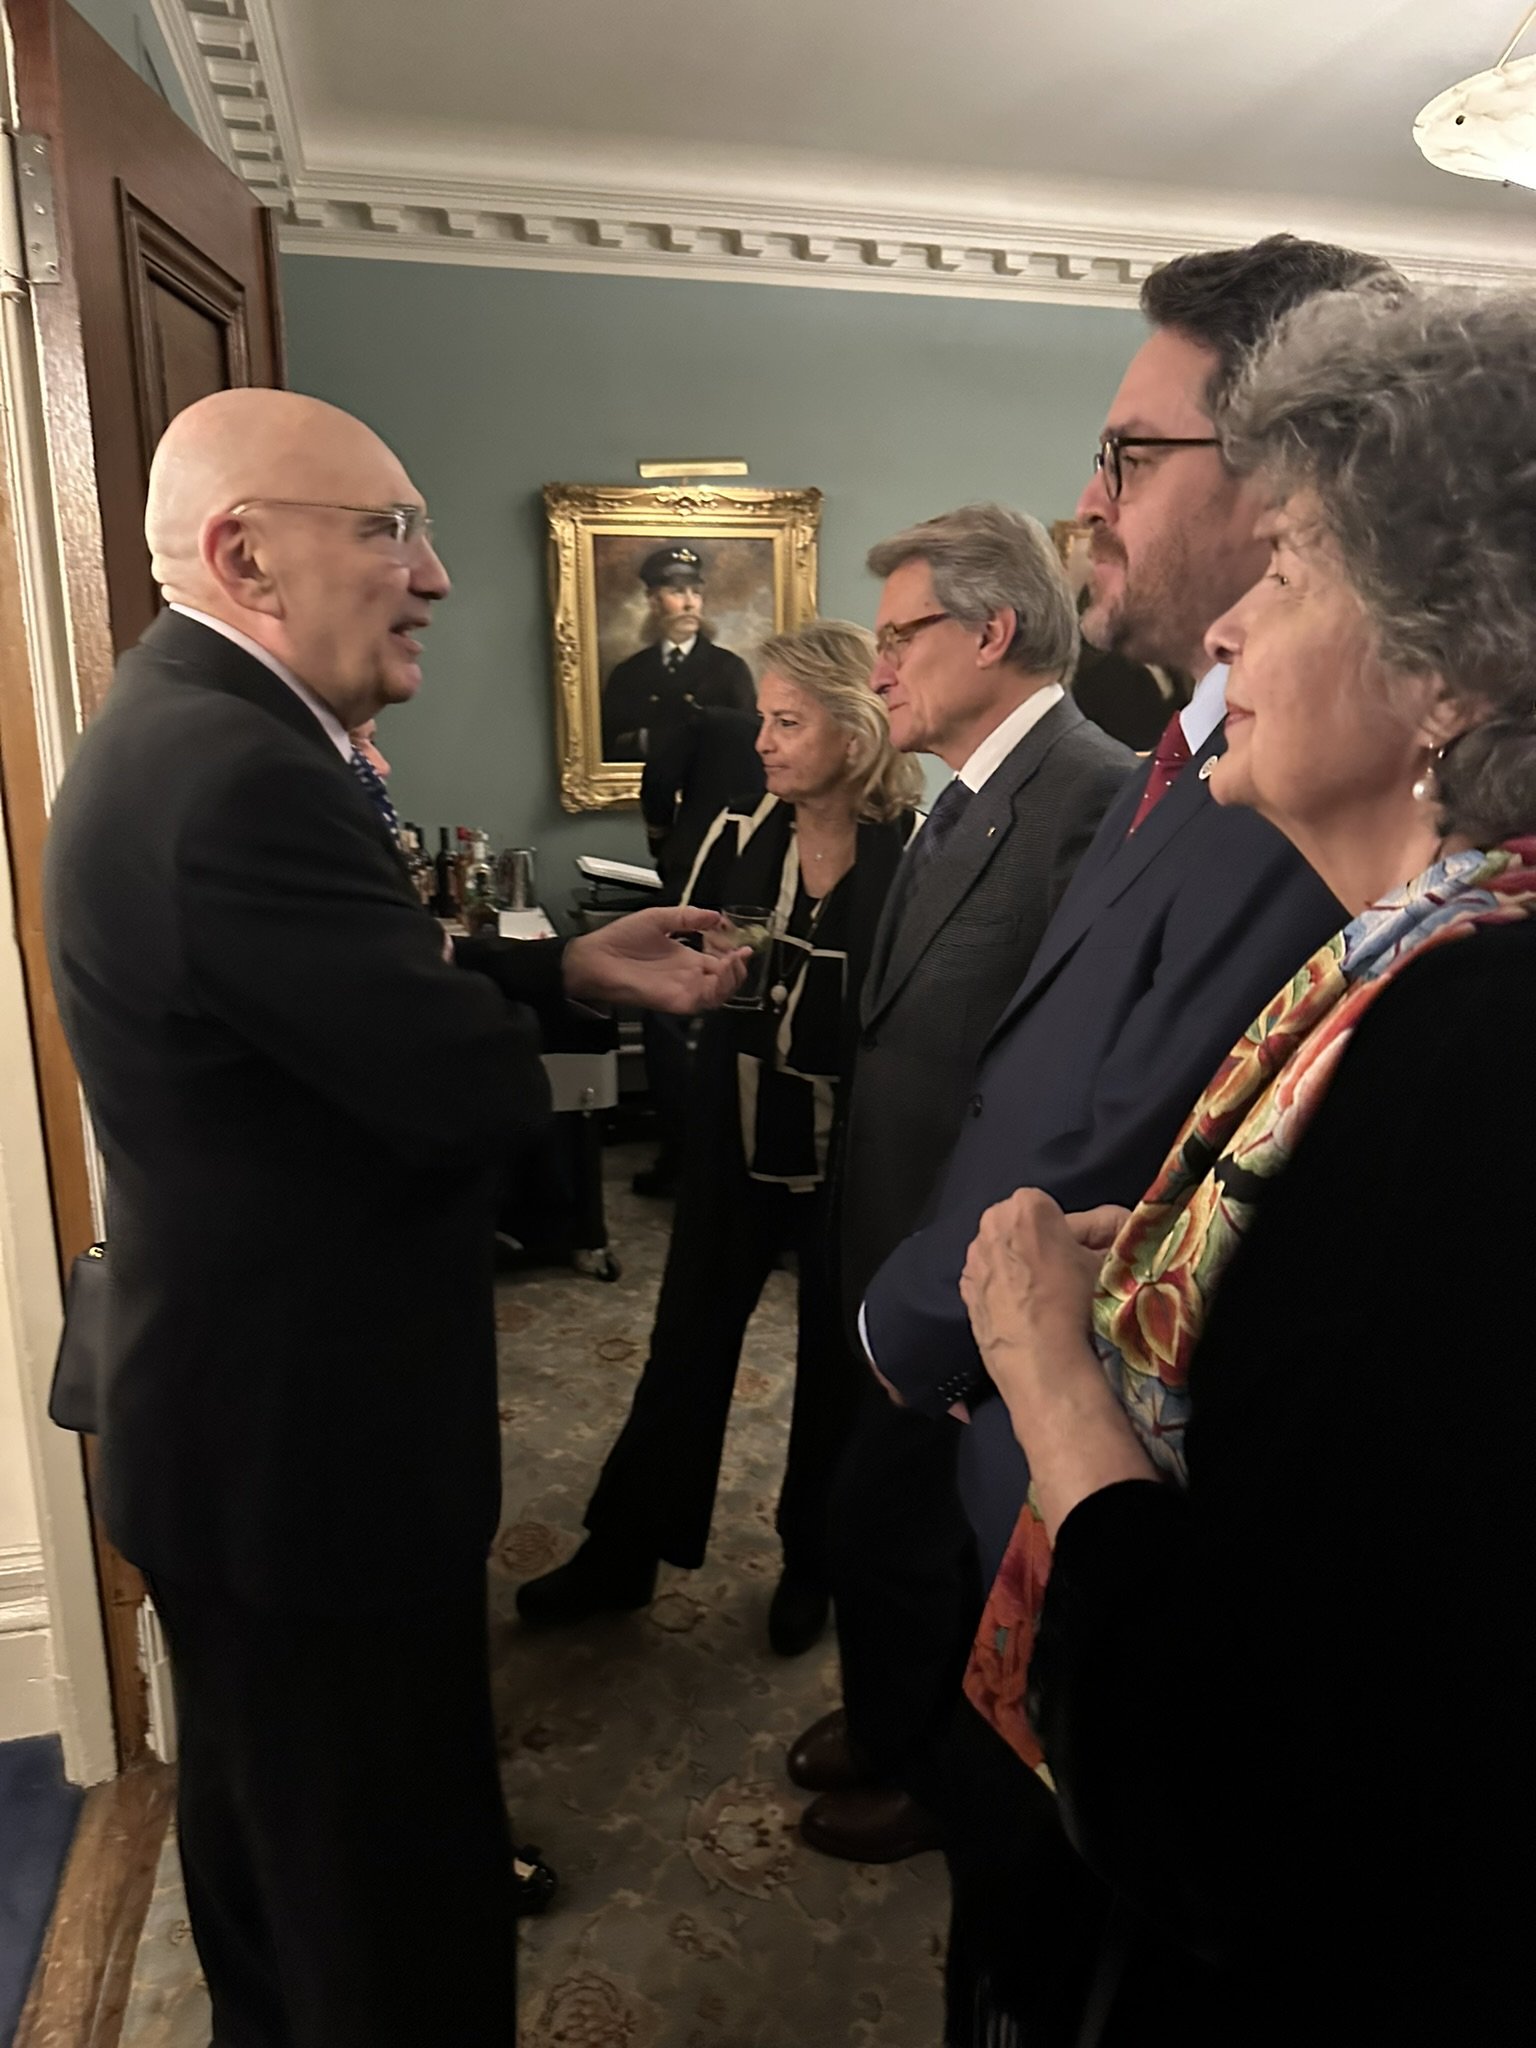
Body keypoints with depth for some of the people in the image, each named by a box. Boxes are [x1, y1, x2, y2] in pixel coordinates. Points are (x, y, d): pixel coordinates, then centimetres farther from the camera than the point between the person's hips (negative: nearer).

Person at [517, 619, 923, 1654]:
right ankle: (623, 1551, 34)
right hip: (736, 1138, 3)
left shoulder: (914, 854, -13)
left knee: (836, 1359, 15)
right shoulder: (740, 834, -2)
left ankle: (812, 1560, 39)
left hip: (854, 1152, -3)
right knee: (687, 1343, 14)